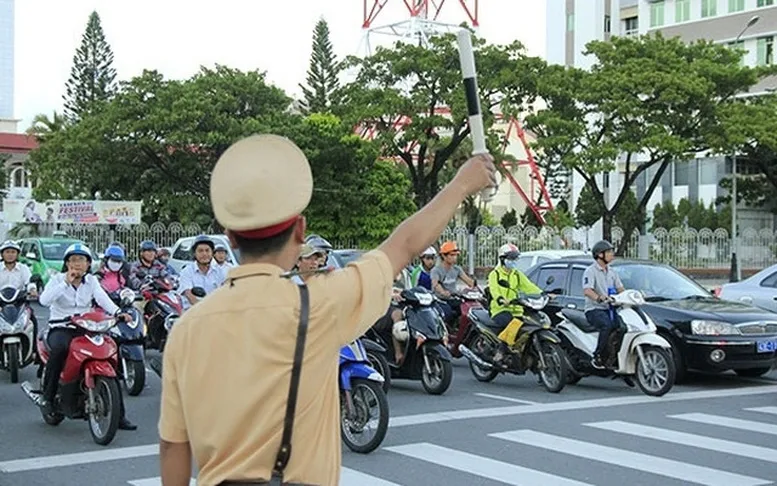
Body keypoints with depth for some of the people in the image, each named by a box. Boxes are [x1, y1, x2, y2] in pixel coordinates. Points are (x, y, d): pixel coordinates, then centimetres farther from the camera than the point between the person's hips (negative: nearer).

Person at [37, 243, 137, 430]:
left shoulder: (91, 281, 9)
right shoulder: (58, 279, 1)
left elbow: (103, 298, -10)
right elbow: (44, 300, -18)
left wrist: (118, 312, -30)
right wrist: (66, 283, -22)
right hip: (60, 329, -3)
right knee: (59, 348, -38)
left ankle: (119, 415, -9)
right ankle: (47, 396, -21)